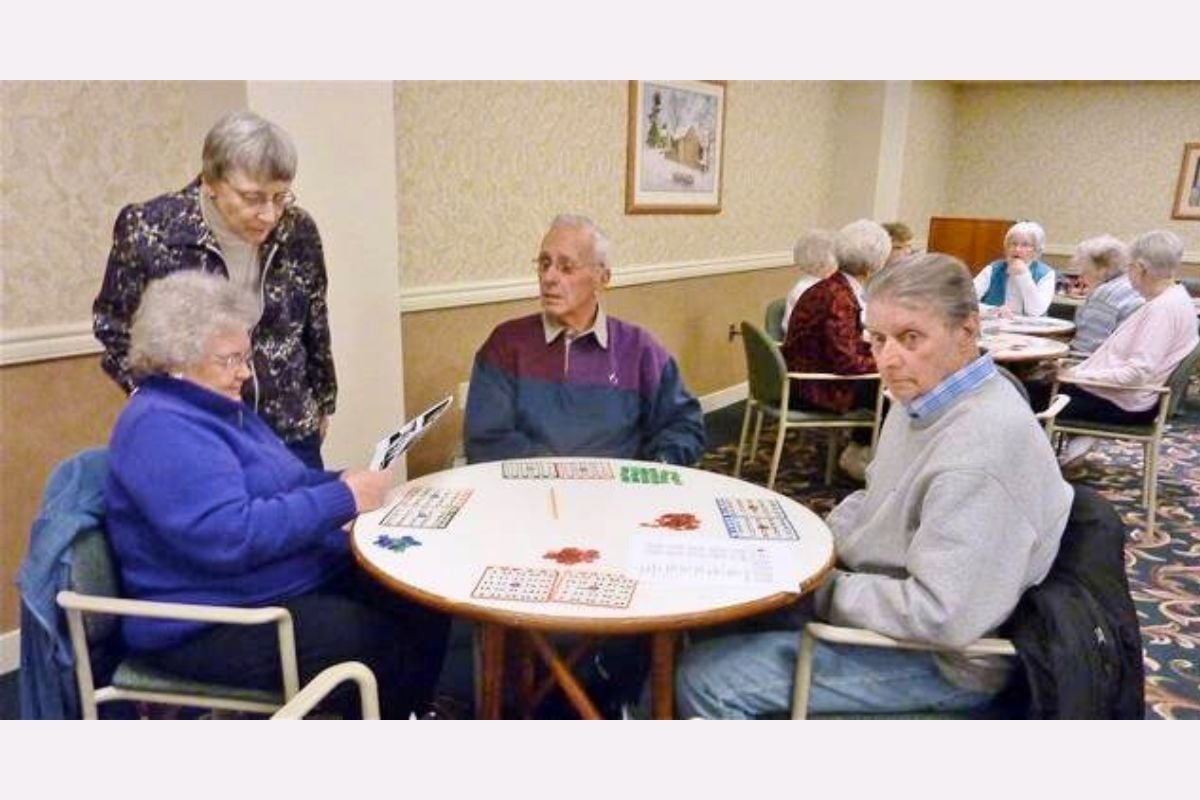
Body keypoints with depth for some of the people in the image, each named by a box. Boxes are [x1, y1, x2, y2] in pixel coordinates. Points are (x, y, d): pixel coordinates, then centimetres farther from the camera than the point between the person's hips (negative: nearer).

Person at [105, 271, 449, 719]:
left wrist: (345, 483, -1)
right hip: (213, 626, -10)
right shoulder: (161, 428, -20)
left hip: (295, 581, 10)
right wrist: (343, 499, -25)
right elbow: (231, 535, -31)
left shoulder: (217, 407, 13)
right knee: (383, 648, -23)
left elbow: (277, 486, 19)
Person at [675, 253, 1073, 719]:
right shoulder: (926, 397, 2)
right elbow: (872, 504, 16)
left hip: (942, 660, -9)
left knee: (706, 679, -15)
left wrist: (820, 591, -20)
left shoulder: (982, 445, -30)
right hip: (892, 602, 10)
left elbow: (943, 615, -32)